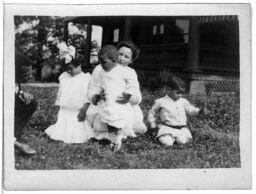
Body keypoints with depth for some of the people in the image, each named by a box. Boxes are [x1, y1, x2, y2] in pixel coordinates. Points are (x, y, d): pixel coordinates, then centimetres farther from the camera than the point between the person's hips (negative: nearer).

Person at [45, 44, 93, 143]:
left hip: (78, 112, -5)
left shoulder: (86, 78, -6)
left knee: (77, 137, -10)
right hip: (64, 112, 5)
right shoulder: (64, 76, 9)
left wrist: (84, 111, -18)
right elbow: (60, 94, 17)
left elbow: (88, 97, -10)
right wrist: (58, 107, 14)